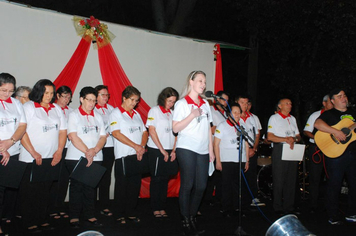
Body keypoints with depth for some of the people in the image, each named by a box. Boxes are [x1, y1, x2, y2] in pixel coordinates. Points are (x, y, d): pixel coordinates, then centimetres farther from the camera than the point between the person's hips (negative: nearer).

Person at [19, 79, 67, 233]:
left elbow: (63, 130, 13)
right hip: (31, 159, -5)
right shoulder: (28, 107, -3)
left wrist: (59, 151, 0)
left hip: (51, 159, 5)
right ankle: (30, 223, 13)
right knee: (29, 191, 2)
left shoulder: (56, 109, 13)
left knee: (45, 190, 10)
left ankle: (43, 220, 20)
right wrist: (34, 153, -16)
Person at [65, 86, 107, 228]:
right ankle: (74, 217, 12)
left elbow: (103, 136, 8)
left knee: (91, 187, 7)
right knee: (76, 187, 2)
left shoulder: (98, 117, 15)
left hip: (95, 158, 4)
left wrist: (95, 150, -11)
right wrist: (86, 151, -15)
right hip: (76, 158, -4)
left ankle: (90, 216, 16)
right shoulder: (74, 115, 2)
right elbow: (72, 136, -9)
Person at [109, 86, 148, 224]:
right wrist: (135, 146, -17)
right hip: (123, 156, -5)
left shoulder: (136, 114, 16)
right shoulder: (116, 113, -2)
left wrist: (142, 147, -6)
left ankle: (131, 213, 20)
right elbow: (116, 133, -14)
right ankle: (120, 215, 14)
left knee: (135, 185, 8)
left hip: (137, 156, 6)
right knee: (122, 186, 2)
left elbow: (144, 132, 14)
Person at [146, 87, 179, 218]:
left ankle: (162, 208, 13)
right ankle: (155, 208, 8)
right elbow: (151, 131, -7)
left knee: (165, 179, 6)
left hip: (169, 151, 4)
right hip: (156, 150, -4)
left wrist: (173, 150, -1)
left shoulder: (172, 113, 11)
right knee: (156, 179, 0)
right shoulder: (154, 110, -2)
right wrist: (162, 150, -9)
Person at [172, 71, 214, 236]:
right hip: (186, 149, -5)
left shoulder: (205, 104, 15)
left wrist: (211, 149, 13)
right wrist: (192, 115, -16)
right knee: (187, 185, -2)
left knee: (201, 186, 5)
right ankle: (185, 221, 11)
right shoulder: (182, 103, -1)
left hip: (203, 150, 6)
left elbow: (208, 128, 17)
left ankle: (193, 218, 22)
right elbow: (175, 128, -7)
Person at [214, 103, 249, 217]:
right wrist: (218, 161, -9)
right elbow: (216, 144, -3)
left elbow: (246, 144, 17)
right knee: (227, 186, 0)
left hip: (241, 161, 4)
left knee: (239, 186, 7)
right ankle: (226, 210, 11)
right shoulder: (222, 126, 0)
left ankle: (236, 207, 20)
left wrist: (247, 161, 13)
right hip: (227, 161, -4)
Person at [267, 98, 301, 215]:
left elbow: (298, 135, 19)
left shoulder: (293, 118, 21)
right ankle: (278, 208, 4)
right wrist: (285, 139, -17)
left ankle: (289, 206, 15)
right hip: (279, 150, -5)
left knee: (291, 180, 6)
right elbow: (269, 137, -7)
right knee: (279, 180, -4)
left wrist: (294, 139, -5)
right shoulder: (274, 118, 3)